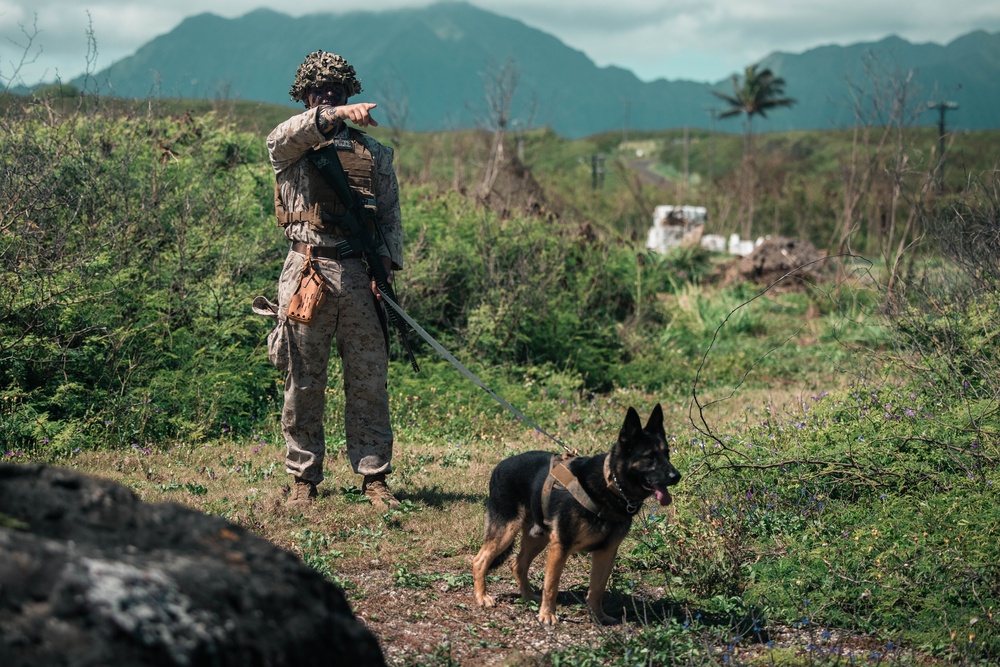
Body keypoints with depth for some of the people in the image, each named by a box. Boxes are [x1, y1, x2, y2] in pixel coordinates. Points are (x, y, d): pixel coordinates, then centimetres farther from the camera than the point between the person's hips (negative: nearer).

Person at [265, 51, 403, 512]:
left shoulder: (373, 153, 16)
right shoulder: (288, 147, 7)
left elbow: (390, 215, 13)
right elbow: (285, 137, -18)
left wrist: (386, 264, -4)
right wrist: (334, 116, -35)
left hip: (360, 274, 2)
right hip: (308, 272, -2)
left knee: (369, 382, 3)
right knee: (303, 384, 3)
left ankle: (374, 478, 10)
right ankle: (303, 481, 12)